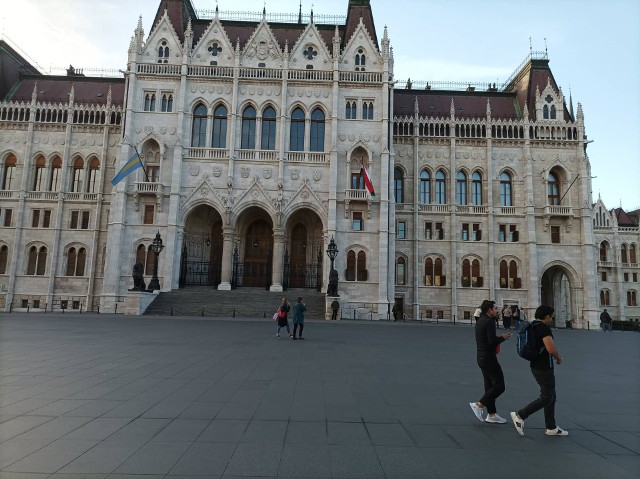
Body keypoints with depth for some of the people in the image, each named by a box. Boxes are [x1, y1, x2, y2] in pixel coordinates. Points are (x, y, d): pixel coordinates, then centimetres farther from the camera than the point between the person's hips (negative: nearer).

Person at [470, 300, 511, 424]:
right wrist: (503, 338, -6)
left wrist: (498, 338, 13)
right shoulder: (489, 322, -17)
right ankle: (479, 405, -3)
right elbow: (492, 341, -22)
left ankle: (491, 414, 19)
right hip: (489, 358, -10)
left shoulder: (479, 320, 12)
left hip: (481, 357, 10)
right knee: (499, 386, -3)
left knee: (489, 386, 14)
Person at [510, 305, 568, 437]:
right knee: (546, 398, -1)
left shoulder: (532, 326, 10)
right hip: (544, 368, -10)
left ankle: (551, 427, 24)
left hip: (535, 365, 10)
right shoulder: (544, 328, -19)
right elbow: (551, 348, -27)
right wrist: (559, 357, -6)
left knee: (551, 396, 17)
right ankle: (520, 415, -3)